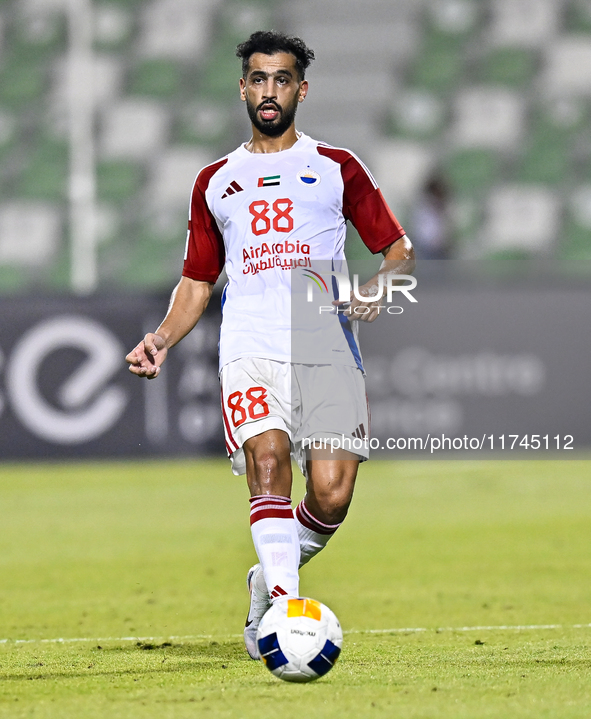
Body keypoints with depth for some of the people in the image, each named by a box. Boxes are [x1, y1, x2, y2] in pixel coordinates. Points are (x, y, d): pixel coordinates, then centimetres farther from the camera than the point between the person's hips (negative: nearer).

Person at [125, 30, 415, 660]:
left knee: (331, 493, -15)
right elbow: (197, 280, 26)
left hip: (327, 348, -1)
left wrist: (378, 288, -7)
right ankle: (285, 605, -31)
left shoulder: (336, 168, 16)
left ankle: (268, 582, 13)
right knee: (267, 456, -27)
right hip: (250, 346, 1)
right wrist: (162, 339, 8)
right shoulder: (215, 182, 23)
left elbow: (398, 248, 15)